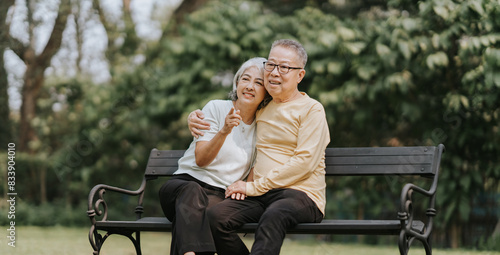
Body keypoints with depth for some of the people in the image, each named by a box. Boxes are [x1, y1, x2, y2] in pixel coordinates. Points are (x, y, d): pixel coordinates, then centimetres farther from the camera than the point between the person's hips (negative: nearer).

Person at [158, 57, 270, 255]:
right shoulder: (216, 108, 3)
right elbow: (200, 159, -4)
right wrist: (224, 131, -20)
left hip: (219, 195, 2)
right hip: (185, 181, -2)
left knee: (211, 209, -36)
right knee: (192, 191, -40)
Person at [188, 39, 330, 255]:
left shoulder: (311, 109, 4)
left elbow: (305, 161, -8)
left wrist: (255, 186, -11)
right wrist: (195, 119, 15)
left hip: (300, 192, -5)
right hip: (259, 196, 5)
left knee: (273, 216, -40)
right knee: (215, 216, -26)